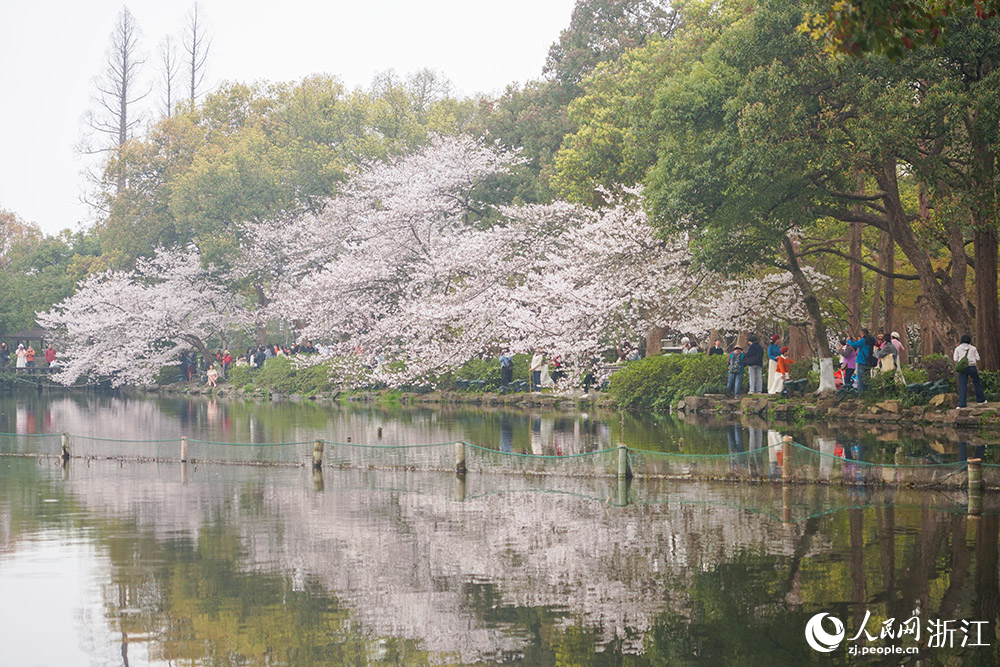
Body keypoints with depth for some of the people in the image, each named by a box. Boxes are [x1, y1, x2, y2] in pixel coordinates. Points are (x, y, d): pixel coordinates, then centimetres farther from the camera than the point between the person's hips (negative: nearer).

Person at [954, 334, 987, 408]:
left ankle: (962, 404, -8)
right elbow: (977, 360, 4)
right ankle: (981, 400, 28)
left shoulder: (958, 349, 3)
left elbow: (955, 360, -2)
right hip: (972, 367, 0)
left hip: (962, 368, 0)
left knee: (962, 386, -2)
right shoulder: (973, 348, 4)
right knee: (977, 383, 18)